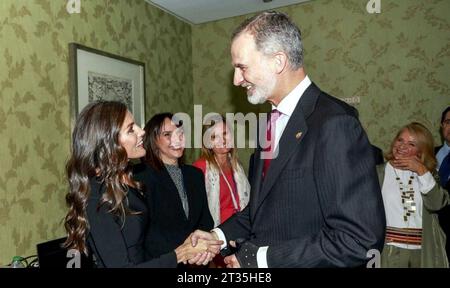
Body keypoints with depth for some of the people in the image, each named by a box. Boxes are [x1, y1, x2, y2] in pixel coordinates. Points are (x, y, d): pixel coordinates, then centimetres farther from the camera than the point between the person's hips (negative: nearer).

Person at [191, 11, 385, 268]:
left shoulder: (335, 123, -22)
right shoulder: (273, 121, 4)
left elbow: (360, 239, -26)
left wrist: (261, 258, -22)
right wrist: (221, 235, -2)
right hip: (255, 257, 7)